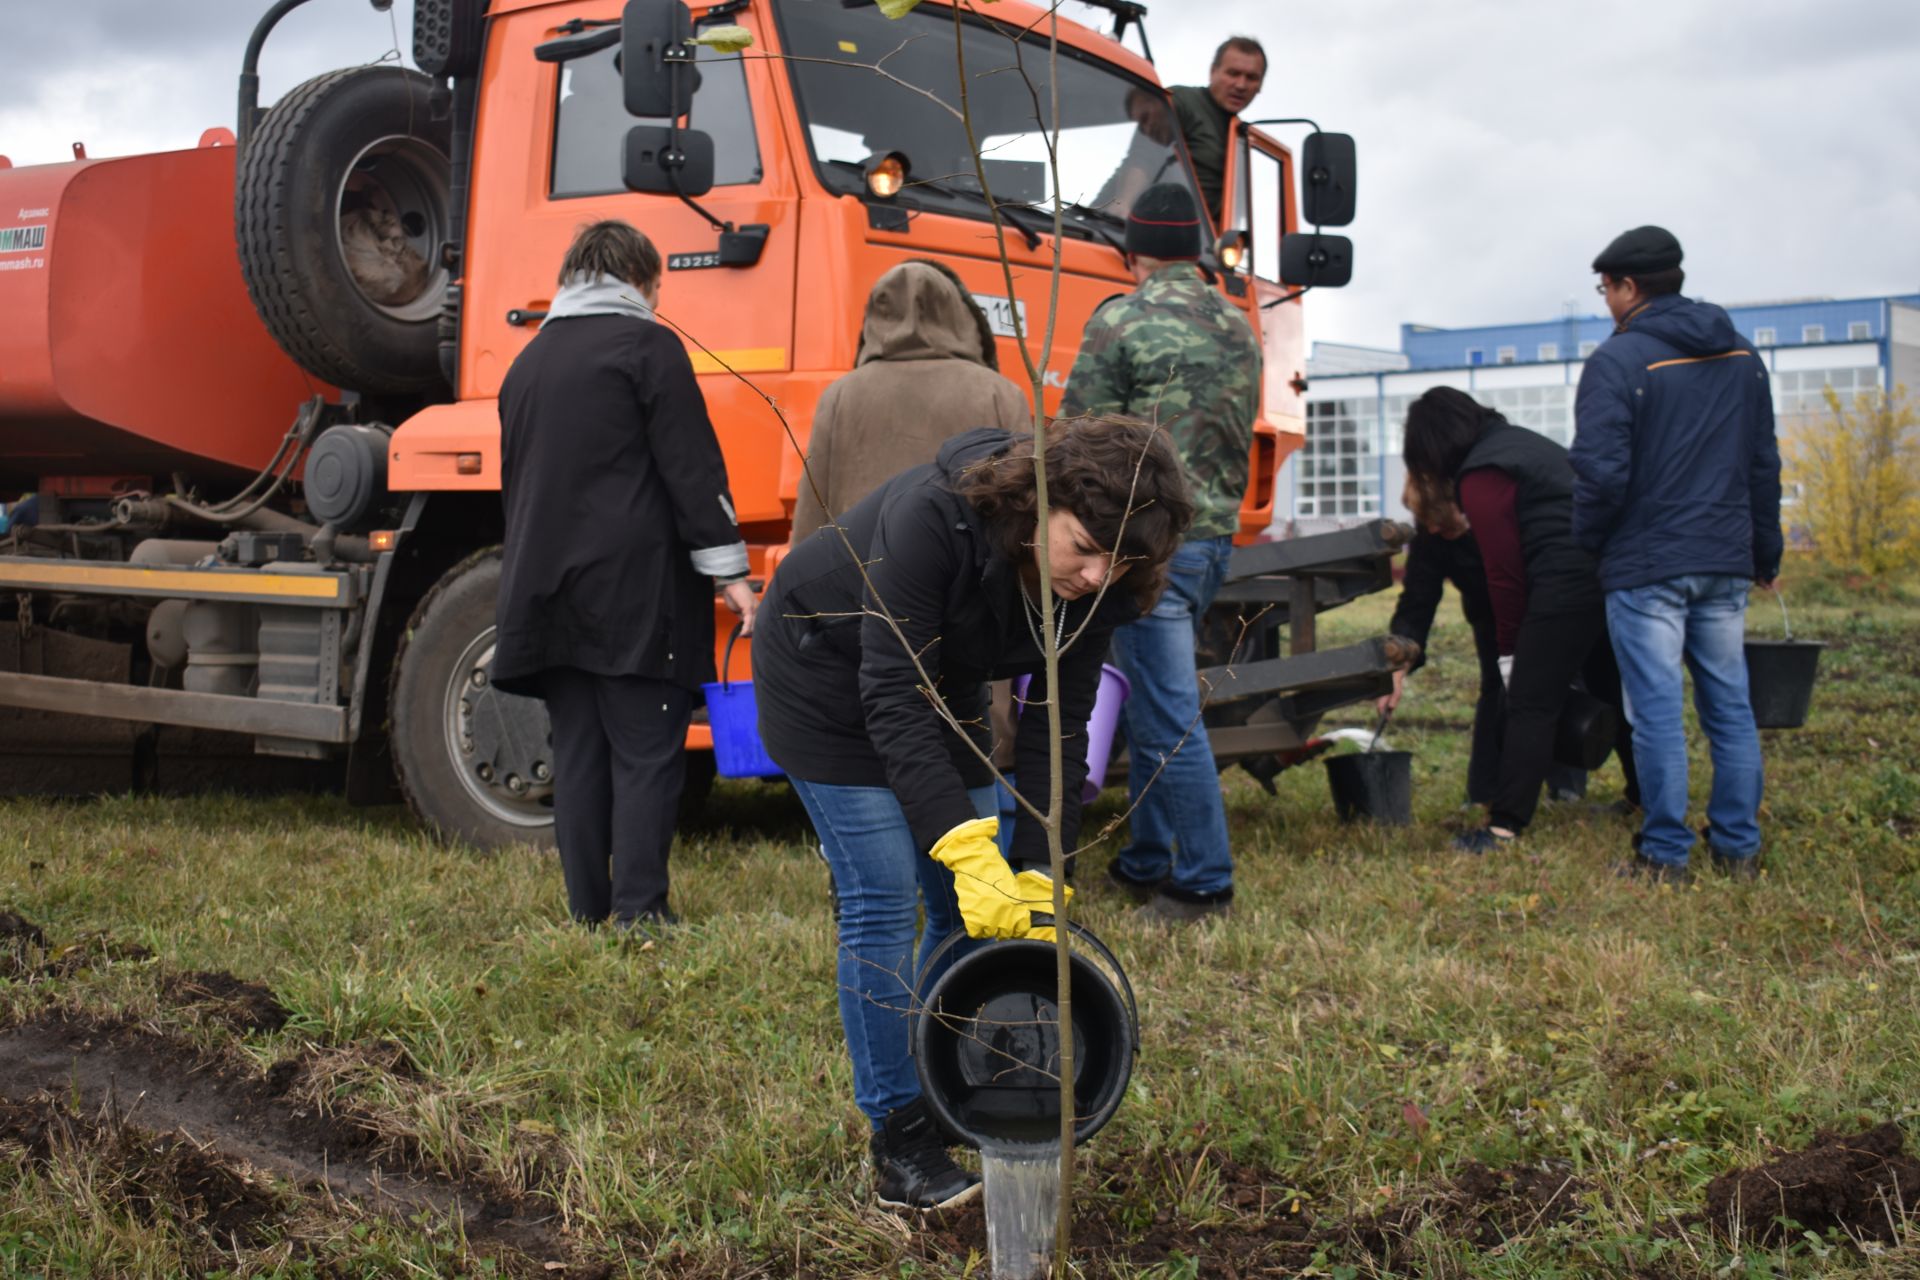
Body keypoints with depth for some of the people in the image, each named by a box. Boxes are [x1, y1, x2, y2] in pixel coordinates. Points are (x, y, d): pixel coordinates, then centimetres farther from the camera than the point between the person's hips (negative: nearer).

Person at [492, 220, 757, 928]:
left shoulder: (528, 361, 20)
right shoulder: (646, 345, -1)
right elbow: (692, 466, -9)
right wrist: (727, 569, -10)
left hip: (549, 592, 7)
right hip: (635, 590, -7)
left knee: (578, 757, 8)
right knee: (647, 755, -6)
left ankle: (588, 915, 9)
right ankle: (639, 914, -10)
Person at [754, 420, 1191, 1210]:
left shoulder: (1092, 585, -19)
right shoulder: (932, 518, -38)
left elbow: (1059, 727, -15)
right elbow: (893, 698, -39)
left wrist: (1040, 876, -23)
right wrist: (969, 849, -45)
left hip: (942, 691, 6)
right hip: (827, 678, -6)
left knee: (969, 907, 3)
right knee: (882, 901, -12)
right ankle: (899, 1143, -4)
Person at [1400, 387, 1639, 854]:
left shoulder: (1480, 477, -6)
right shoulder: (1524, 442, 21)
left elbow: (1504, 570, -8)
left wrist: (1510, 650, 0)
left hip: (1566, 584, -9)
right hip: (1613, 573, 9)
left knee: (1530, 707, -9)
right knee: (1614, 692, 22)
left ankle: (1505, 827, -13)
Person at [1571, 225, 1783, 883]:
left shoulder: (1618, 360, -10)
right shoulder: (1741, 356, 12)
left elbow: (1601, 471, -16)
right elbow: (1763, 464, 17)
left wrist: (1587, 541, 1)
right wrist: (1765, 553, 24)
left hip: (1647, 566, -6)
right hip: (1725, 562, 6)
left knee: (1658, 712, -3)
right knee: (1730, 706, 11)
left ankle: (1665, 854, 1)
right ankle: (1739, 848, 15)